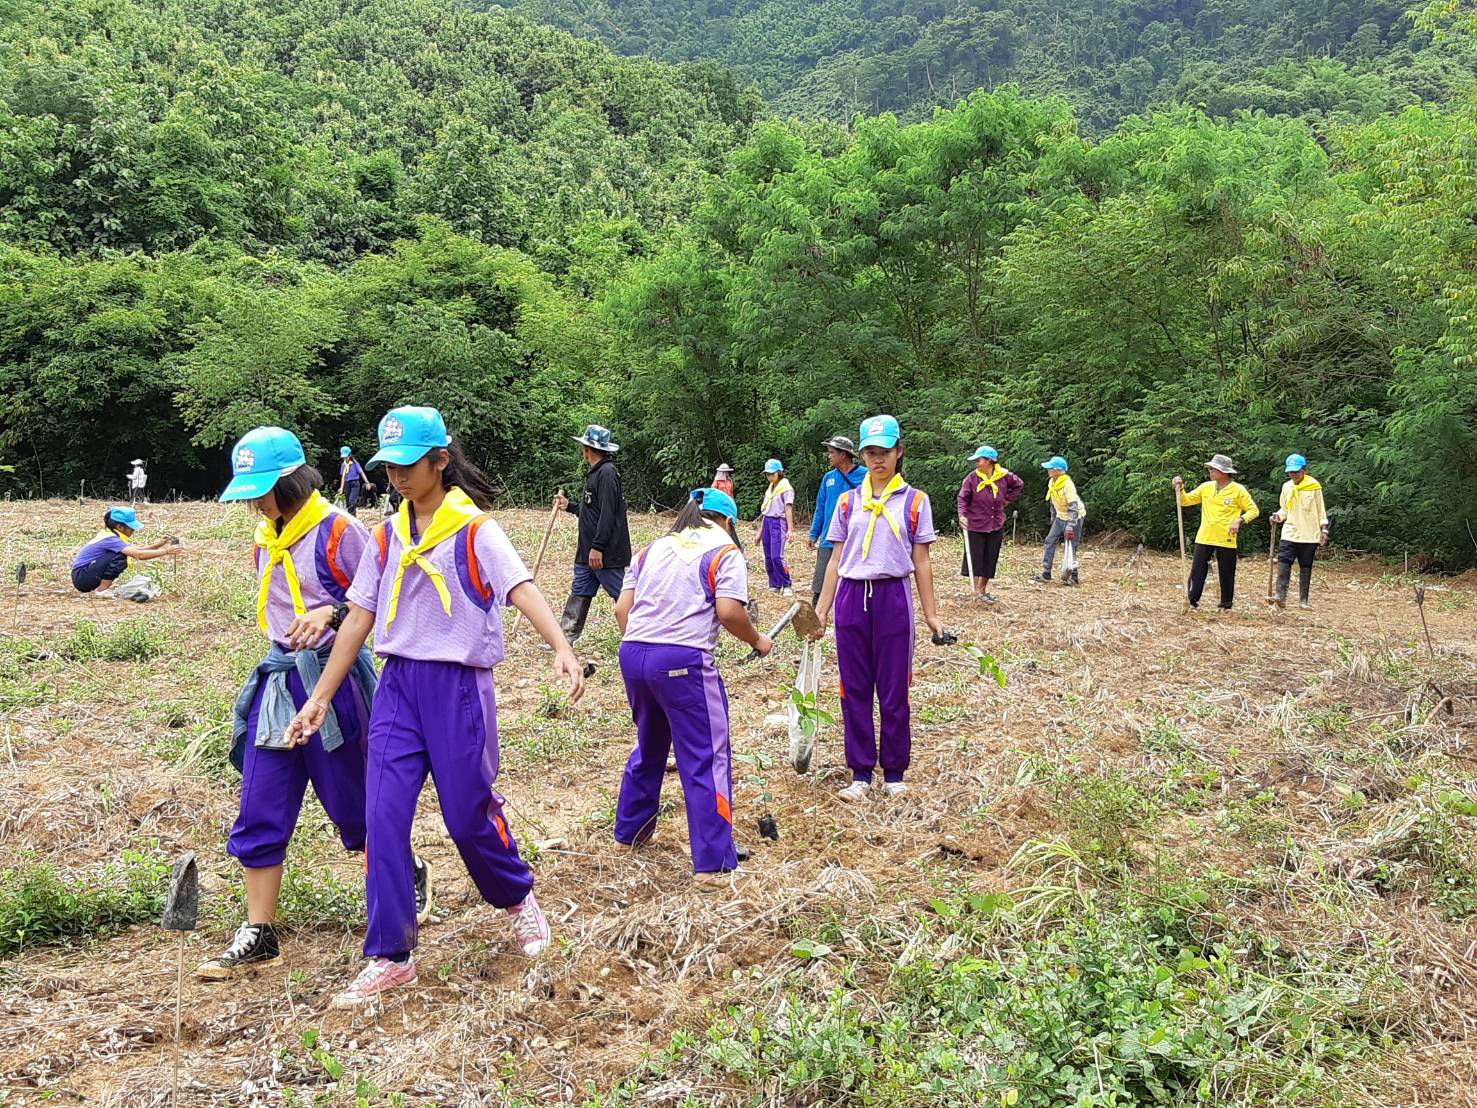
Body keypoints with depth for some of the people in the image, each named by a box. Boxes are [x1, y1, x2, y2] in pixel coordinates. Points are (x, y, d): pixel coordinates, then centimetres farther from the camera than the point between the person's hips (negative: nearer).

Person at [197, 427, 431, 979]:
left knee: (352, 803, 6)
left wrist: (332, 613, -28)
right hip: (279, 679, 7)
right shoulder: (266, 538, 10)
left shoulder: (338, 530, -13)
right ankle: (258, 936, 11)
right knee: (260, 813, 3)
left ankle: (410, 875, 33)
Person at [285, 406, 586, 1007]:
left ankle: (518, 898, 34)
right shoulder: (387, 535, 10)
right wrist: (321, 698, 11)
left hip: (459, 684, -5)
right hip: (397, 684, 5)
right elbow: (358, 617, 12)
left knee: (468, 813, 4)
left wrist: (562, 650, -39)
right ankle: (389, 956, 8)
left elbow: (522, 588, -22)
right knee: (383, 817, -3)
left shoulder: (474, 527, -7)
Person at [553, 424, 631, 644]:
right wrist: (569, 506, 26)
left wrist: (597, 548, -24)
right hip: (588, 552, 10)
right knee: (579, 594, 13)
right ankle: (565, 637, 19)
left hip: (606, 553, -10)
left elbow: (607, 514, -22)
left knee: (622, 595, -5)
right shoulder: (595, 473, 16)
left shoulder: (607, 473, -16)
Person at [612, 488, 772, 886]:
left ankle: (629, 830, 41)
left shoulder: (652, 550, 20)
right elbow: (728, 612, -10)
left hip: (632, 655, 7)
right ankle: (712, 863, -1)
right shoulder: (724, 552, 3)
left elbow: (622, 608, 14)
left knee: (649, 746, 27)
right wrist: (757, 641, 6)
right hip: (683, 661, -7)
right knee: (706, 759, 0)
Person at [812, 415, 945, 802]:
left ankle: (894, 773, 19)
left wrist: (931, 614, 0)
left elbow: (921, 562, 3)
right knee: (854, 690, 6)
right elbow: (836, 560, 9)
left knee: (893, 692, 5)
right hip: (852, 599, 2)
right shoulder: (848, 501, 8)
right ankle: (861, 773, 17)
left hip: (893, 599, -2)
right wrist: (821, 611, 5)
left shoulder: (914, 501, 2)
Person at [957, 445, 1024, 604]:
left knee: (991, 560, 9)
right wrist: (962, 515, -24)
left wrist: (1008, 500, 5)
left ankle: (983, 589, 24)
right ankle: (977, 592, 12)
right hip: (975, 526, -2)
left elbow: (1020, 485, 13)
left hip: (996, 526, 3)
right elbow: (963, 498, -8)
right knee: (976, 559, 1)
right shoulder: (972, 478, -11)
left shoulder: (1004, 476, -5)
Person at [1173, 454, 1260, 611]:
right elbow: (1186, 500, 12)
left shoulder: (1238, 490, -4)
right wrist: (1180, 488, -5)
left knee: (1226, 574, 7)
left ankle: (1226, 604, 20)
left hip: (1226, 540, -3)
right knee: (1197, 571, -1)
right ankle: (1193, 601, 4)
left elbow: (1253, 510, -1)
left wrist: (1240, 520, -17)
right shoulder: (1206, 487, 7)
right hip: (1204, 538, 3)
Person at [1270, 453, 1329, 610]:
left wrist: (1324, 530, -3)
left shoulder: (1314, 487, -3)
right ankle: (1281, 595, -21)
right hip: (1290, 533, 2)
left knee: (1306, 567, 5)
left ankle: (1303, 600, 12)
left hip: (1309, 534, -2)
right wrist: (1278, 516, -5)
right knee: (1283, 561, -15)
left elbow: (1321, 511, 2)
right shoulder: (1286, 487, 6)